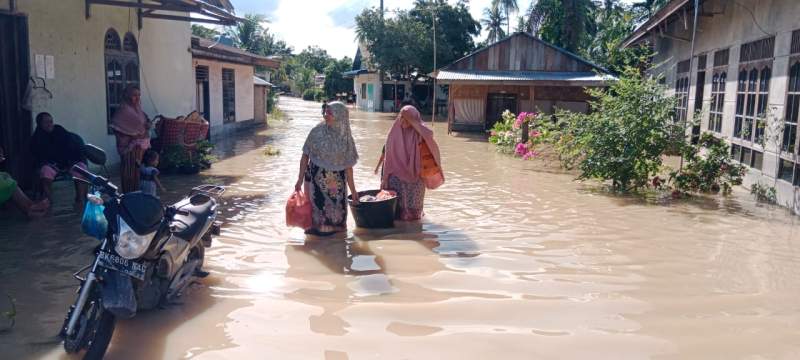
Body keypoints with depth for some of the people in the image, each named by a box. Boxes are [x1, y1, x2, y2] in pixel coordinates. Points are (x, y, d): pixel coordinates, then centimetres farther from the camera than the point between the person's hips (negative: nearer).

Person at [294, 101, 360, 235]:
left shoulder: (346, 138, -3)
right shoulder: (317, 132, -6)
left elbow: (348, 167, 1)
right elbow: (305, 156, -2)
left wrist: (353, 191, 2)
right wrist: (300, 179, -7)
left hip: (336, 183, 1)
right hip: (316, 179, -1)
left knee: (336, 213, 5)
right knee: (317, 208, 0)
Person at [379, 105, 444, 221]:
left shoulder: (419, 133, -4)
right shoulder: (394, 133, 1)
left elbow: (429, 134, -28)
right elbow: (388, 157, 4)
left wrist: (412, 120, -23)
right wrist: (385, 177, 0)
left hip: (414, 176, -1)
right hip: (397, 176, 1)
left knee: (412, 208, 7)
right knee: (395, 206, -2)